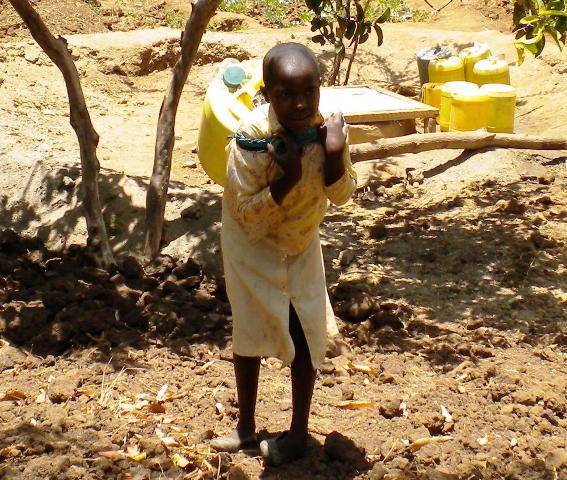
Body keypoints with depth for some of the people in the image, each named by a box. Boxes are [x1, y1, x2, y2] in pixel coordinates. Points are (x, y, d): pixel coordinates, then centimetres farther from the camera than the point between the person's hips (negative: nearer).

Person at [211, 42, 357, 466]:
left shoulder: (328, 127, -22)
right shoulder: (252, 139, -32)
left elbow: (342, 195, -12)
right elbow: (249, 217, -27)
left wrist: (335, 155, -30)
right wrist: (286, 178, -41)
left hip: (301, 243, 3)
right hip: (252, 245, -2)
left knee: (306, 334, 5)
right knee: (250, 335, 10)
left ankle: (299, 433, 21)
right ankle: (246, 426, 30)